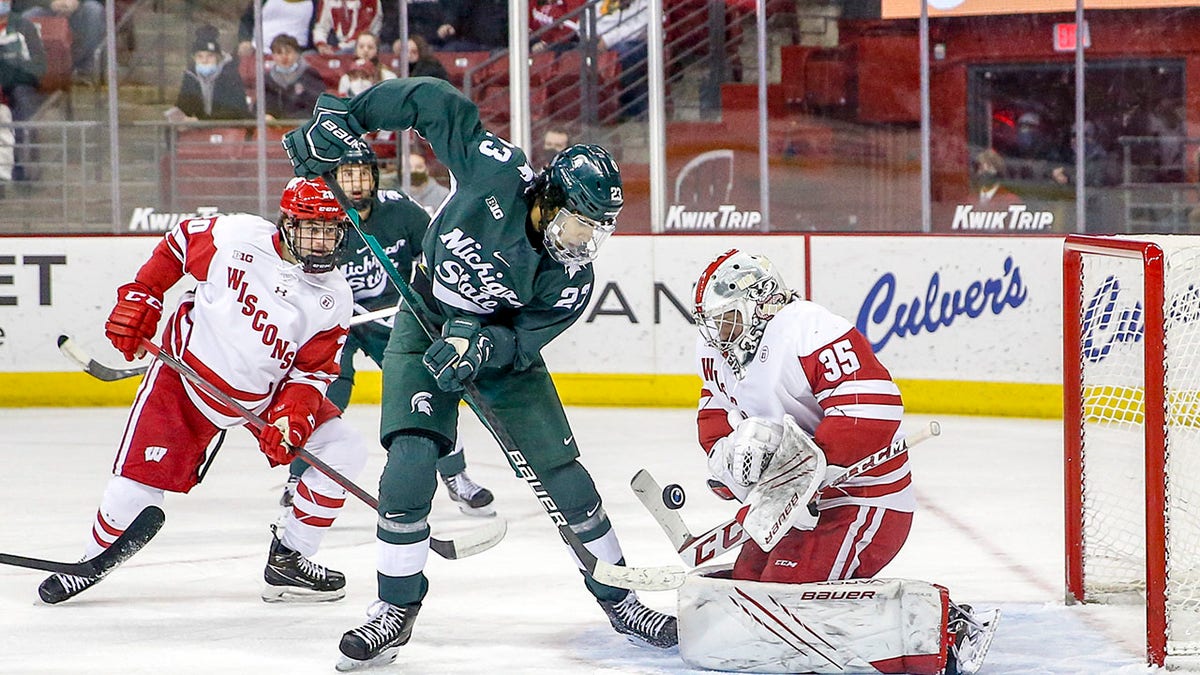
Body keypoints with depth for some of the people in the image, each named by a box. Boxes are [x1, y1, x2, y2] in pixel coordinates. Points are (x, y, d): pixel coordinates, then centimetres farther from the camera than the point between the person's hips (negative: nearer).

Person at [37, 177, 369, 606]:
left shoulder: (334, 298, -11)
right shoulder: (238, 236, -20)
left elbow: (313, 373, -9)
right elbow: (177, 244, -2)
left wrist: (290, 419, -27)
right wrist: (138, 299, -5)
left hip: (268, 393, 3)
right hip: (188, 373, -3)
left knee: (343, 449, -9)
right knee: (137, 483, -8)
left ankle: (289, 560, 3)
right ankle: (92, 561, 21)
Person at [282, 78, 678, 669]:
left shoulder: (572, 280, -21)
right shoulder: (498, 174, -27)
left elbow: (526, 339, -19)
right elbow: (432, 100, -21)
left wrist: (482, 347, -41)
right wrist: (339, 118, -23)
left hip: (502, 342, 1)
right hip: (425, 327, -1)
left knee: (561, 471, -5)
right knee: (410, 462, -18)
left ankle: (619, 600, 12)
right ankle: (396, 610, -5)